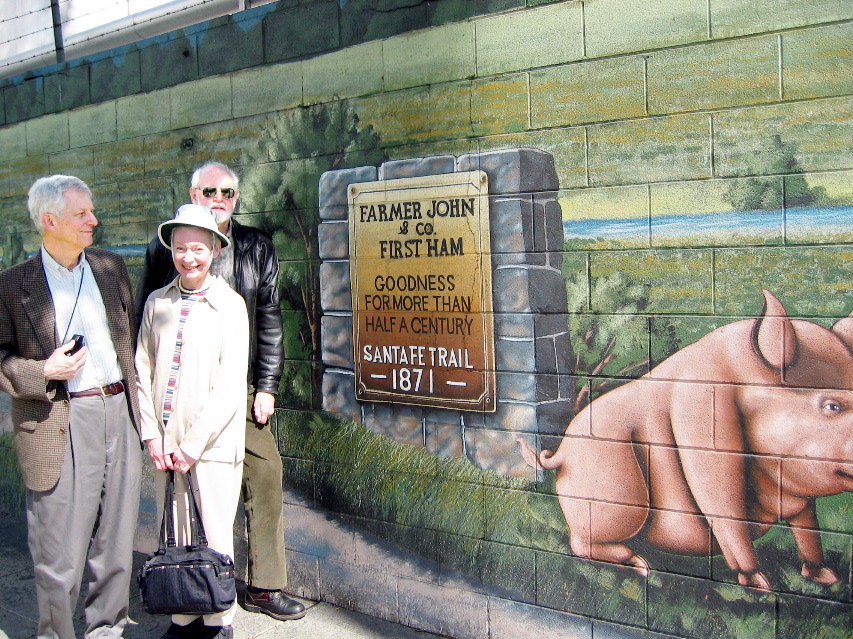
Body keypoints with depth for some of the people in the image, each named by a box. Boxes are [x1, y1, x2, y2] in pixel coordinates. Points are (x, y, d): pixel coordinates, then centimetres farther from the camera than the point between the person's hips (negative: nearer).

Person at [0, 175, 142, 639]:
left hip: (119, 415, 4)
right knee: (59, 554, 1)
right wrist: (43, 372, -16)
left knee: (116, 541, 13)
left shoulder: (111, 267, 11)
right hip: (60, 424, -4)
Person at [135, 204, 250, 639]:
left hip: (213, 443, -3)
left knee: (214, 538, 4)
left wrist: (193, 443, -11)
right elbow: (143, 373, 6)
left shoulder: (229, 305, -4)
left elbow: (230, 384, -9)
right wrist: (153, 436, -2)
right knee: (174, 537, 10)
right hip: (165, 444, 3)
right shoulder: (157, 303, 6)